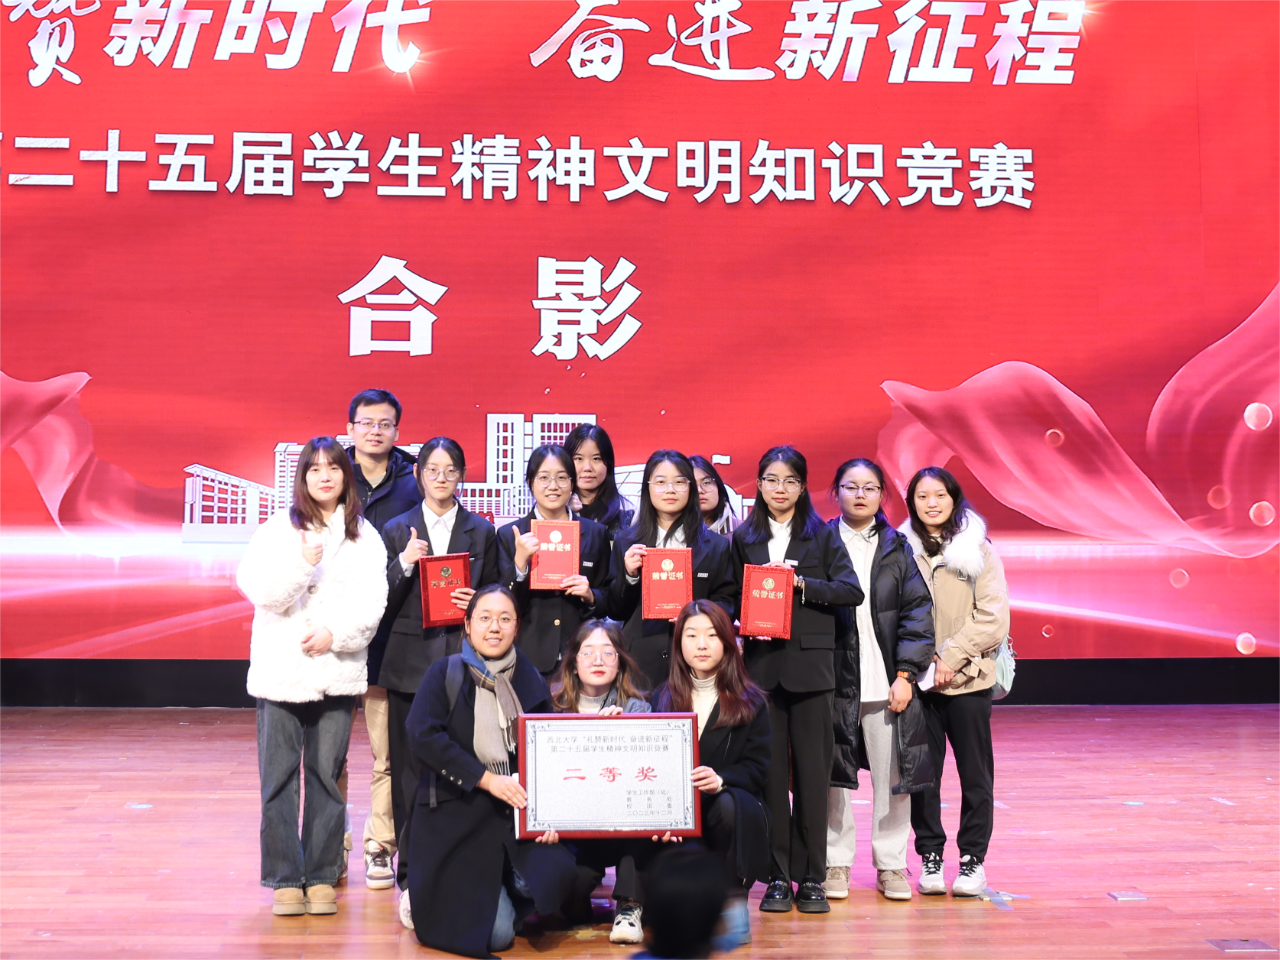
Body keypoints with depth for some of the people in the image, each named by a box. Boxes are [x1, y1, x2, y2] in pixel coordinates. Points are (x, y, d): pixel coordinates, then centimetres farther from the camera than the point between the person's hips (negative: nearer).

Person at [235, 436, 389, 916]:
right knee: (279, 776, 2)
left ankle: (322, 876, 16)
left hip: (337, 672, 1)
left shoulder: (364, 535, 6)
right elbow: (257, 589, -7)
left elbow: (371, 601, 0)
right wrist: (302, 564, -20)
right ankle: (285, 879, 13)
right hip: (280, 671, 0)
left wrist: (335, 634, -13)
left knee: (327, 774, 5)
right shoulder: (277, 529, 4)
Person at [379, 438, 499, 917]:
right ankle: (411, 871, 13)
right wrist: (404, 563, -12)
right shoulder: (397, 531, 8)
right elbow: (382, 603, 3)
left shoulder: (482, 532, 10)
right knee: (409, 770, 1)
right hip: (411, 665, 0)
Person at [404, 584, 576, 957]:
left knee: (554, 875, -25)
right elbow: (423, 736, -15)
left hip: (518, 810, 3)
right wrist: (487, 779, -20)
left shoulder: (532, 682, 10)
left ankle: (511, 904, 11)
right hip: (457, 814, -3)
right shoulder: (446, 673, 0)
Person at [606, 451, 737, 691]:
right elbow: (615, 611, 10)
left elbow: (727, 602, 8)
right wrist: (629, 576, -8)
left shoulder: (715, 545, 11)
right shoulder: (626, 542, 11)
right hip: (639, 662, 0)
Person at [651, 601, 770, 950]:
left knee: (725, 805, -37)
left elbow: (757, 767, -3)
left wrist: (721, 780, -24)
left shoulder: (750, 702, 6)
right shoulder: (663, 698, 12)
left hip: (733, 803, -1)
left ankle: (734, 898, -13)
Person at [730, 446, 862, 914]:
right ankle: (777, 877, 11)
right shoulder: (744, 538, 12)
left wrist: (802, 584, -14)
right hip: (761, 664, 1)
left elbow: (851, 590, -3)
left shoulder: (822, 535, 7)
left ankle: (811, 878, 11)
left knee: (812, 771, 2)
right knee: (769, 773, 2)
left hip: (810, 664, -1)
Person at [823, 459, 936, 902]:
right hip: (835, 679, -1)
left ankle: (892, 865, 18)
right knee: (833, 774, 4)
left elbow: (918, 611, 3)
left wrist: (905, 675, -5)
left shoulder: (897, 548, 8)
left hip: (887, 681, 1)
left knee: (892, 775, 4)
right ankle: (836, 864, 18)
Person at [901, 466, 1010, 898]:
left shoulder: (979, 550, 0)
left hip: (968, 679, -1)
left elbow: (993, 619, -4)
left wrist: (950, 657, -12)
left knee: (975, 773, 6)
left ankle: (973, 858, 18)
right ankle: (930, 855, 18)